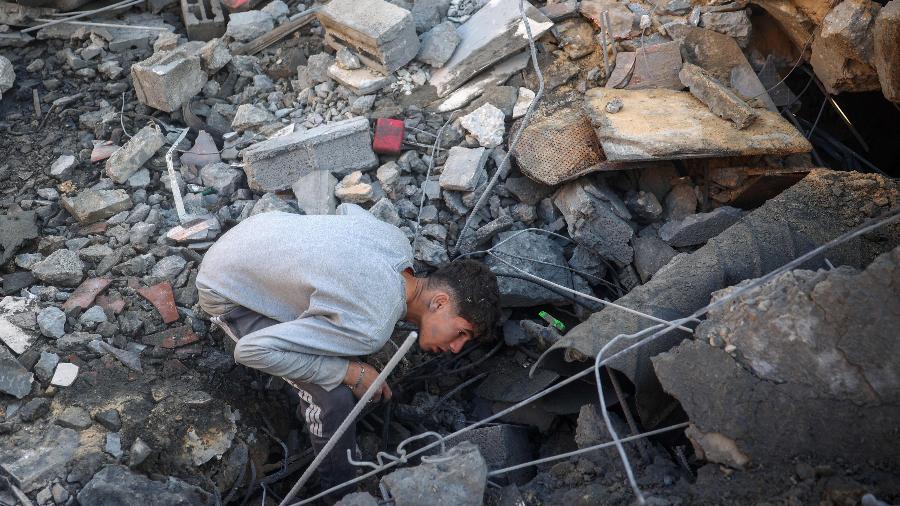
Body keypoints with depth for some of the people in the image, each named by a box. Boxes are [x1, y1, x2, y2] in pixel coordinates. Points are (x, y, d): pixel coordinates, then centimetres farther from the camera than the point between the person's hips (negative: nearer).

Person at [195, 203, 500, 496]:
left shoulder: (398, 241, -12)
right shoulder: (369, 330, -34)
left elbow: (347, 208, 9)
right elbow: (251, 350, -33)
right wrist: (351, 373, -24)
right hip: (229, 294, -7)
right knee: (334, 397, -14)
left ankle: (312, 407, 37)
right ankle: (341, 488, 13)